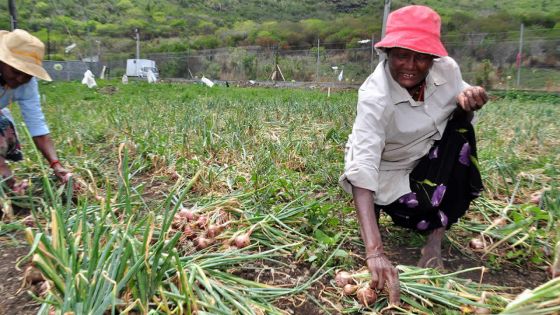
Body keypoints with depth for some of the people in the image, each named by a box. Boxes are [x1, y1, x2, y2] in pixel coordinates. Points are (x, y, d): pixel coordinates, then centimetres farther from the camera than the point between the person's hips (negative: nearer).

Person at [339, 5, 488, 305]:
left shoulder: (446, 69, -15)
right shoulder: (376, 97, -32)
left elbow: (461, 114, 5)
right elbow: (362, 167, -43)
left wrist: (469, 102, -23)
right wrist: (375, 252, -53)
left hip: (430, 156, 6)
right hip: (388, 170, -6)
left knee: (459, 129, -20)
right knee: (431, 210, -28)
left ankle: (435, 241, -13)